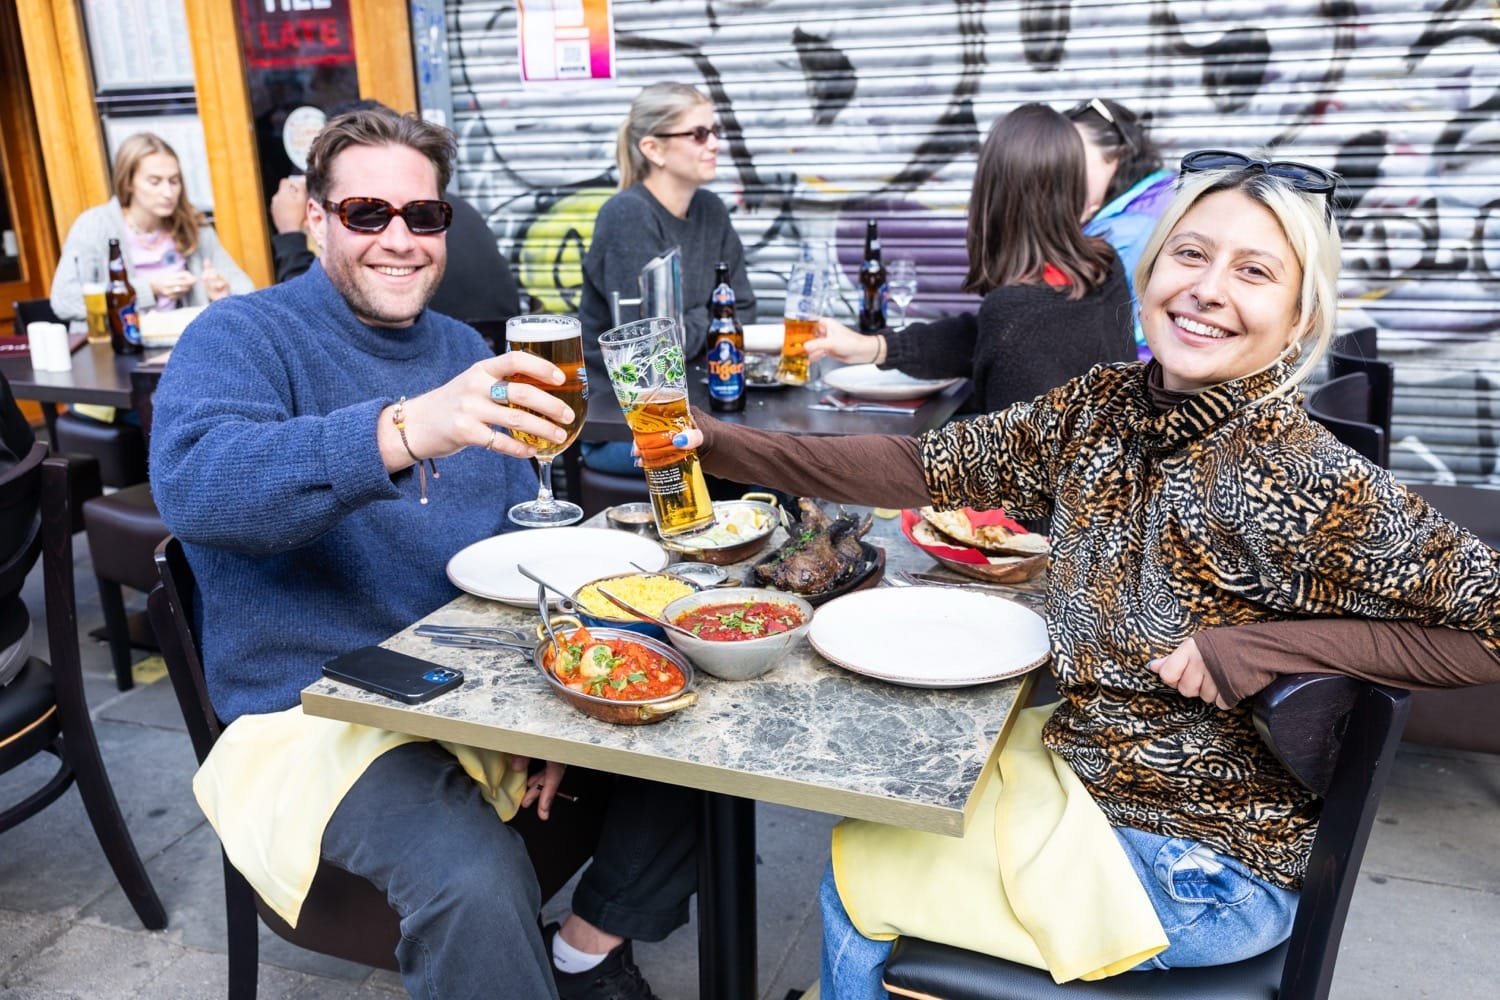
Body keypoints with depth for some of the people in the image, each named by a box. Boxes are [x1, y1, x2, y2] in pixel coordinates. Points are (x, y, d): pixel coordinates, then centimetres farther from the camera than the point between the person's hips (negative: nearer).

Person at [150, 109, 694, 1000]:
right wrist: (402, 430, -45)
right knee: (477, 880, -32)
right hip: (319, 710, -6)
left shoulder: (464, 348, 12)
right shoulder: (243, 337, -7)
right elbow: (192, 484, -28)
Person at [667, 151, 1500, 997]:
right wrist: (722, 444, -10)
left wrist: (1259, 648, -27)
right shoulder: (1102, 408, -7)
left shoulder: (1304, 482, -26)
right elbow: (925, 468, -5)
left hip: (1203, 870, -6)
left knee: (863, 892, 4)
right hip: (1080, 766, 6)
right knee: (867, 832, 17)